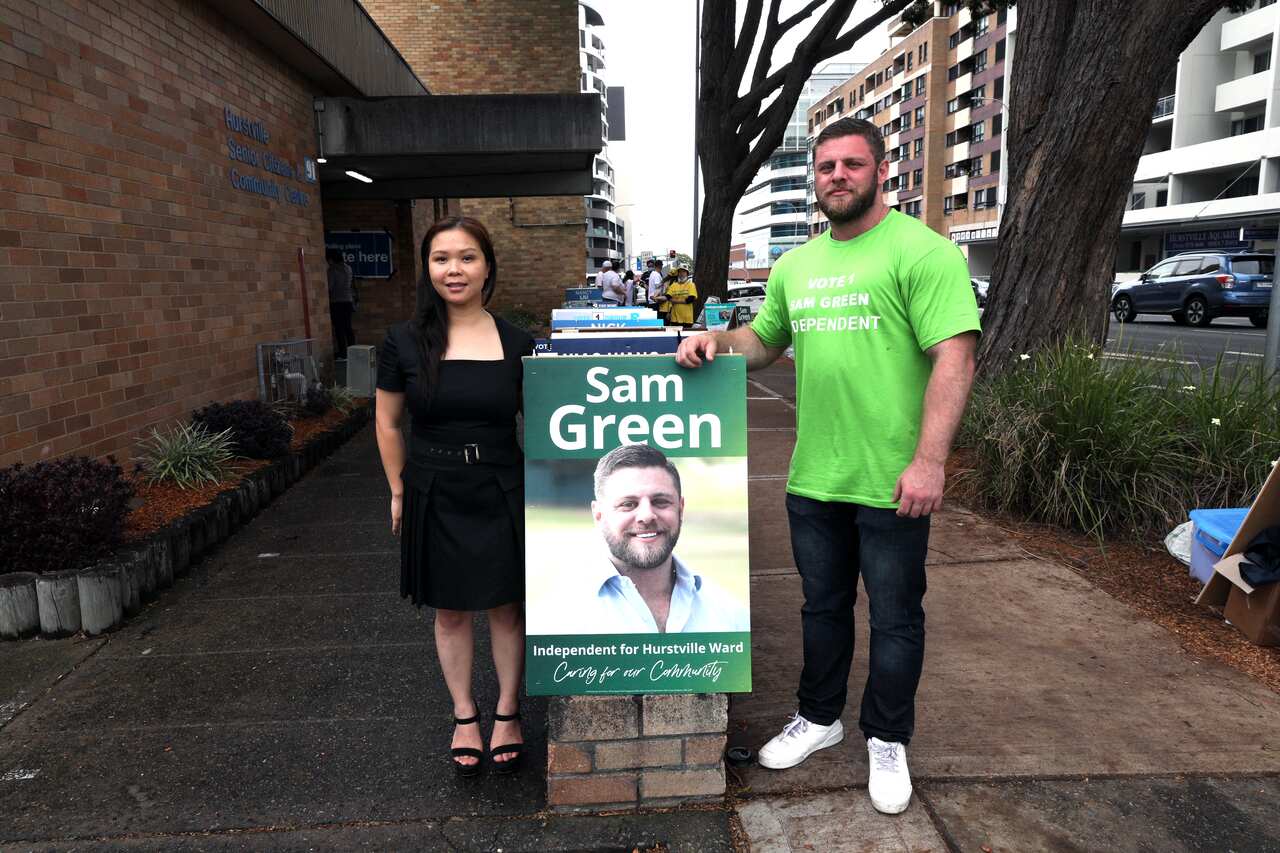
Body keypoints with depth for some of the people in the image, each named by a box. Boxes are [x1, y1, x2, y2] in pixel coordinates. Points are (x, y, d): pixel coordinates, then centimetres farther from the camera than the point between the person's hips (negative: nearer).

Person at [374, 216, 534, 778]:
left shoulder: (516, 343, -4)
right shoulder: (405, 342, -5)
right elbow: (388, 425, 5)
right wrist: (399, 491, 6)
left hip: (501, 494, 0)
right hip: (435, 496, 0)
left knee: (506, 606, 11)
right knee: (451, 610, 14)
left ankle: (507, 714, 31)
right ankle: (465, 716, 33)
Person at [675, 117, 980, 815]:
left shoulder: (922, 251, -10)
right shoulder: (794, 266, 11)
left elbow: (954, 358, -16)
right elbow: (764, 342, 22)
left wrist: (928, 461, -23)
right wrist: (719, 339, 0)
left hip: (892, 483, -5)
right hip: (812, 477, 6)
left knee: (895, 619, 11)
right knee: (822, 607, 20)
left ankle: (887, 742, 32)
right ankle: (819, 718, 41)